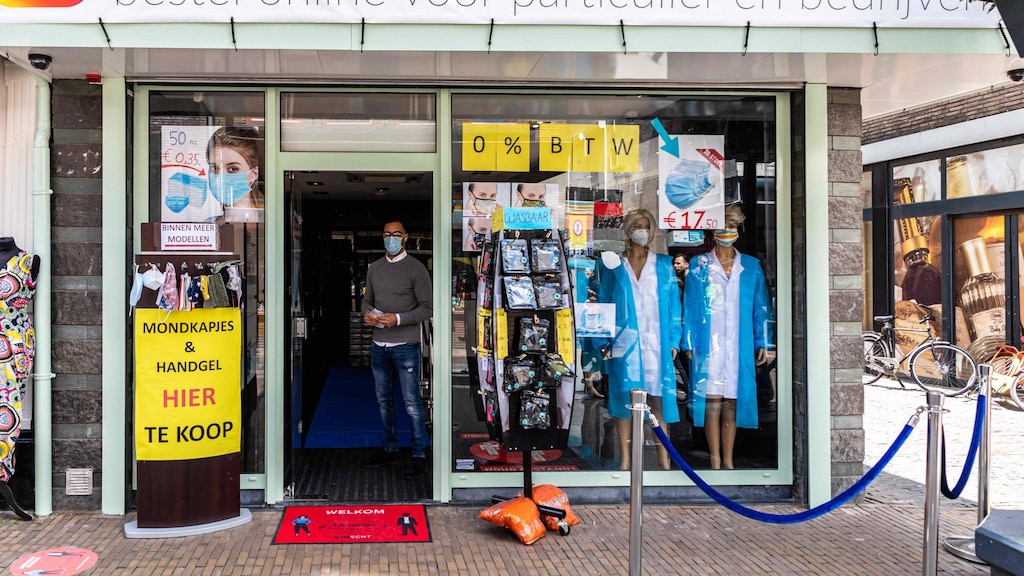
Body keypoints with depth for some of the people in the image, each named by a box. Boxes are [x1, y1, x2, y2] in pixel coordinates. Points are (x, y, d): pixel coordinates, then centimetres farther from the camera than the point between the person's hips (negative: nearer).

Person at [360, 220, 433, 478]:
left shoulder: (416, 268, -7)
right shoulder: (374, 269, 10)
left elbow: (427, 308, -9)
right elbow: (367, 300, 18)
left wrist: (398, 319, -20)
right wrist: (366, 314, -5)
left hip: (405, 346, -6)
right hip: (378, 345, 6)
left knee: (412, 403, -2)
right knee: (384, 399, 15)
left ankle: (419, 454, 7)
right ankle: (389, 448, 28)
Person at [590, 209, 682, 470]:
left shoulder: (663, 265, 11)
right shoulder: (613, 265, 8)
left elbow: (674, 304, 9)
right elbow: (602, 304, 7)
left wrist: (674, 340, 0)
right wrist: (603, 342, -2)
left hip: (657, 343, 1)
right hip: (623, 343, -1)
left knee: (659, 398, -1)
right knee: (624, 398, 0)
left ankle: (663, 458, 7)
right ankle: (624, 459, 8)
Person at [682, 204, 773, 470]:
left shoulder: (751, 266, 11)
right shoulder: (699, 265, 6)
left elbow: (761, 308, 10)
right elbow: (689, 307, 4)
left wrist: (763, 343, 3)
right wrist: (689, 343, -3)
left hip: (740, 345, 2)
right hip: (709, 344, -2)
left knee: (732, 401, 4)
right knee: (712, 400, -5)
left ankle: (728, 460, 10)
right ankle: (715, 460, 1)